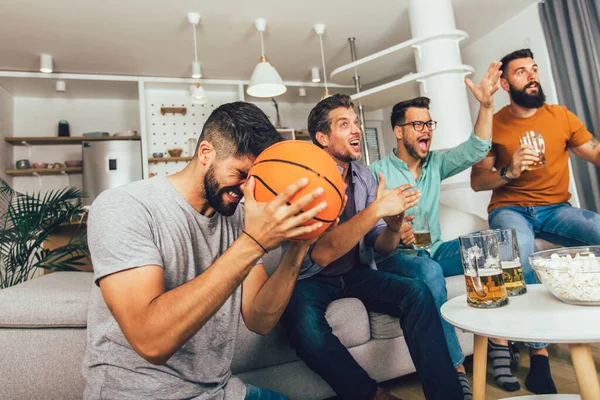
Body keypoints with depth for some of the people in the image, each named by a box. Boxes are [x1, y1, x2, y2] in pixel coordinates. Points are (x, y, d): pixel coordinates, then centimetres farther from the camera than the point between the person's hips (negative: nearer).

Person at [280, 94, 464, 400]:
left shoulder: (364, 177, 3)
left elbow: (380, 246, 3)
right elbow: (321, 253, -28)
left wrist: (393, 228, -21)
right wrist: (376, 209, -34)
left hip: (355, 272, 5)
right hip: (310, 279, -4)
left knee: (417, 293, -19)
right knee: (305, 325, -34)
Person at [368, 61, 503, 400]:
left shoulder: (435, 164, 11)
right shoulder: (378, 172, -5)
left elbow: (476, 150, -1)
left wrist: (486, 105, -13)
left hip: (434, 250, 6)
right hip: (395, 257, -5)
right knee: (430, 271, -38)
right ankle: (457, 371, -29)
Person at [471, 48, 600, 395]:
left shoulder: (562, 116, 10)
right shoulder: (494, 125, 2)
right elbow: (477, 181, 0)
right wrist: (509, 172, -17)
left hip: (556, 209, 4)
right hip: (510, 209, -3)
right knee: (519, 246, -36)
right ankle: (538, 352, -24)